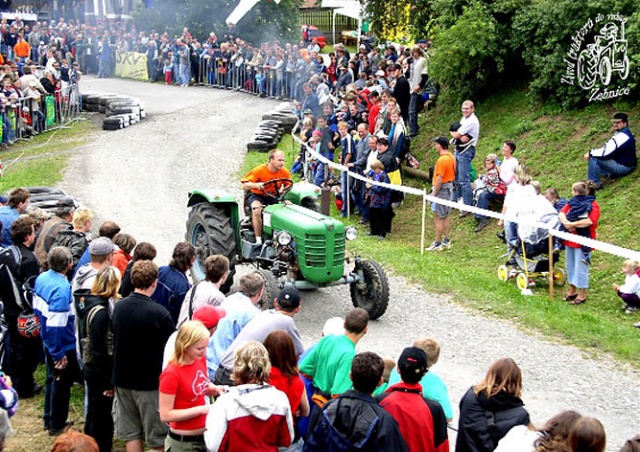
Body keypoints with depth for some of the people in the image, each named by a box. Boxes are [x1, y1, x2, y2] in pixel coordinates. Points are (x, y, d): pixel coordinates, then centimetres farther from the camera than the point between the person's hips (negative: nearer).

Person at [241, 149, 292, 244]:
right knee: (257, 209, -37)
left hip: (273, 197, 4)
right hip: (257, 195, -4)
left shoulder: (285, 172, -9)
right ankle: (258, 240, -29)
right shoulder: (259, 170, -19)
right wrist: (256, 185, -40)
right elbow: (244, 186, -19)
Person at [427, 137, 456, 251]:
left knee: (438, 217, -4)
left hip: (442, 189, -10)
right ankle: (447, 241, 21)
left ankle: (437, 243, -1)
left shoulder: (442, 160, -20)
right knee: (446, 216, 15)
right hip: (449, 187, 10)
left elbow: (439, 179, -22)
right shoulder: (451, 157, 10)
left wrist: (434, 194, -18)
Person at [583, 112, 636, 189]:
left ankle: (595, 183, -10)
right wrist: (593, 152, 3)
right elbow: (608, 149, 16)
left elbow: (606, 152, -27)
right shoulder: (625, 133, 11)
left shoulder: (621, 136, -23)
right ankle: (609, 173, 10)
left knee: (593, 158, -19)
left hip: (624, 167, -11)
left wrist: (590, 153, -14)